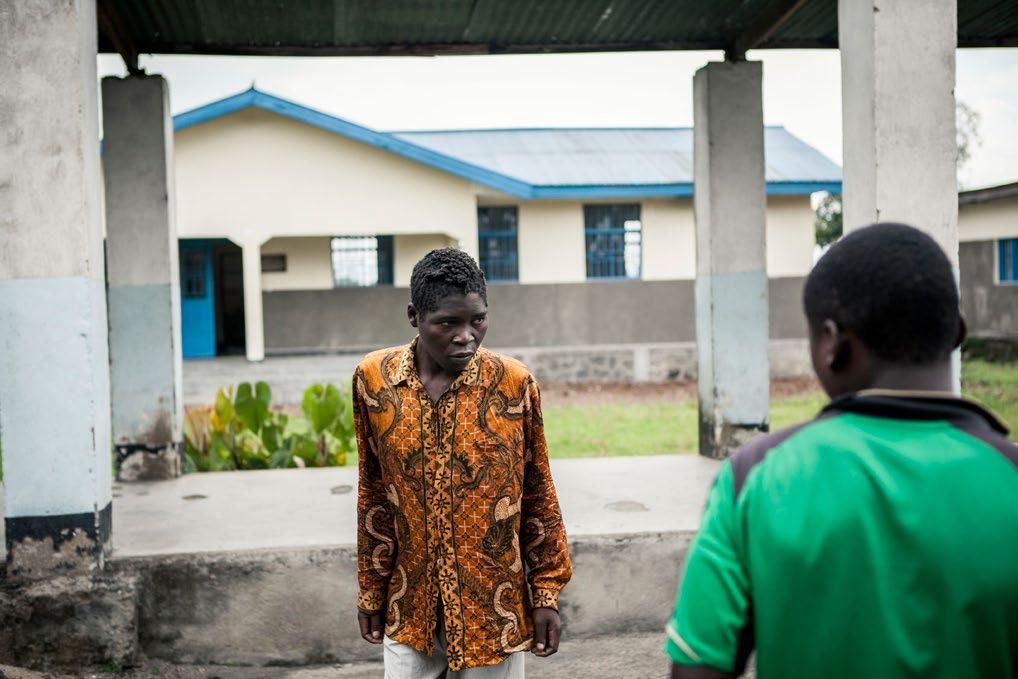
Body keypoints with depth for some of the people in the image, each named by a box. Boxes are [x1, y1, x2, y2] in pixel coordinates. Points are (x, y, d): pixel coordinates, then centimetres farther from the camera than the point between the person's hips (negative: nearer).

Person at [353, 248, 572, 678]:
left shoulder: (514, 383, -9)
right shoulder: (373, 379, -5)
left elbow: (537, 497, -1)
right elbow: (374, 496, 4)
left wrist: (546, 593, -1)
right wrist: (371, 591, 8)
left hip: (493, 608, -1)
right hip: (409, 608, 1)